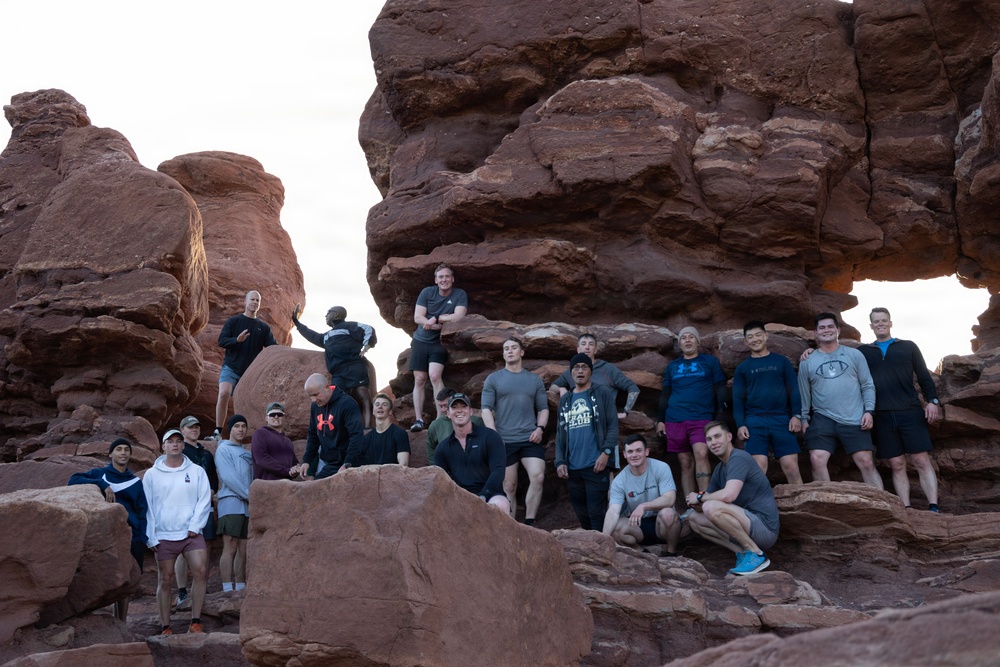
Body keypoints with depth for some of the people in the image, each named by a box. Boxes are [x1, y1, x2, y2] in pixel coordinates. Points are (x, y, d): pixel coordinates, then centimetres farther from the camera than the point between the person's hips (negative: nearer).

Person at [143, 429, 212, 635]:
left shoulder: (196, 471, 6)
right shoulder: (152, 474, 5)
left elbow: (204, 500, 3)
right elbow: (146, 507, 5)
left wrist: (195, 526, -8)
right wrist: (151, 537, -1)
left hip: (191, 533, 0)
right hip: (163, 536, 0)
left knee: (201, 571, -15)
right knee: (165, 580, 3)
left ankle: (195, 621, -6)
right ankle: (165, 626, 10)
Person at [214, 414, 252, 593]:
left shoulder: (248, 454, 23)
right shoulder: (224, 449, 2)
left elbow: (252, 480, 17)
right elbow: (228, 477, -9)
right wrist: (249, 495, -11)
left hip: (248, 506, 7)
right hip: (231, 503, -7)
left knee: (243, 550, 6)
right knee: (230, 548, -11)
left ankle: (240, 588, 9)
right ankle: (228, 590, -13)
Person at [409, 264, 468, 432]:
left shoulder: (460, 295, -5)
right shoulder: (427, 292, -1)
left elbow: (458, 316, -19)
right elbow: (417, 317, -8)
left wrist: (436, 319, -14)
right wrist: (443, 322, -18)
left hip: (439, 343, -3)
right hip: (420, 341, 3)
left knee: (435, 376, -21)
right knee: (419, 380, -1)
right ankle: (418, 420, 4)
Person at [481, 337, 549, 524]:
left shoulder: (535, 380, 12)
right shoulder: (493, 379, 6)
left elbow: (543, 408, 14)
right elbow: (486, 409, 1)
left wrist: (540, 428, -5)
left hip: (530, 439, 1)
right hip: (504, 441, -1)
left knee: (538, 476, -17)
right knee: (509, 486, 2)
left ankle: (529, 522, -9)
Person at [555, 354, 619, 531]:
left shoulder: (603, 394, 5)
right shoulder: (565, 400, 18)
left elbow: (613, 425, -2)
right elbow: (560, 433, 15)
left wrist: (606, 452, -14)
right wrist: (560, 461, 3)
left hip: (595, 465, -5)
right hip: (572, 468, 5)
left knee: (596, 513, -8)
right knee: (582, 514, 9)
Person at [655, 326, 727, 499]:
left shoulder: (710, 361, 8)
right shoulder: (672, 366, 16)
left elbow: (720, 390, 5)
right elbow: (665, 394, 19)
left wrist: (720, 416, -5)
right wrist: (661, 420, 11)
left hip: (702, 419, -3)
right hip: (675, 420, 3)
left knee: (701, 454, -22)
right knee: (685, 463, 2)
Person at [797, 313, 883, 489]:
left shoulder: (854, 355, 7)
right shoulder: (807, 362, 8)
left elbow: (868, 386, 6)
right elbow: (804, 393, 11)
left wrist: (868, 410, -5)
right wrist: (804, 419, 6)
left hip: (854, 420, -1)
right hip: (822, 420, 1)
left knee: (866, 463, -2)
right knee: (817, 460, -12)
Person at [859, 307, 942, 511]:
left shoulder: (908, 347, 11)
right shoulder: (863, 352, 14)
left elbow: (924, 377, 9)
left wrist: (932, 400, -5)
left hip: (911, 413, -1)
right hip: (882, 416, 1)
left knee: (922, 461, -6)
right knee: (897, 465, 1)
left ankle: (933, 508, -9)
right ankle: (907, 510, 1)